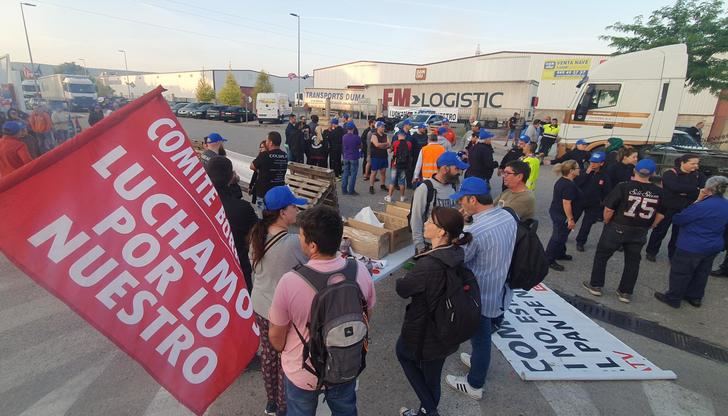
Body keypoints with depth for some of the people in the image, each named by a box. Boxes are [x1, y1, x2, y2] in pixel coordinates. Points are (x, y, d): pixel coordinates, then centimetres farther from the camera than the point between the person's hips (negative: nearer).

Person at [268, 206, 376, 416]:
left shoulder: (290, 282, -32)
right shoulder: (360, 271, -22)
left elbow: (275, 336, -15)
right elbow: (366, 317, -4)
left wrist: (286, 351, 8)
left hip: (303, 372, -2)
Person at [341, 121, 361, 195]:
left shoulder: (344, 137, -3)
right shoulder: (356, 137, -14)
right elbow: (360, 146, 0)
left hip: (346, 158, 4)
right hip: (354, 158, -4)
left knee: (345, 173, 12)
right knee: (353, 174, 3)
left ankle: (344, 190, 14)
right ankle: (351, 190, 5)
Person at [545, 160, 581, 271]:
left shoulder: (561, 181, 7)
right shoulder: (569, 185, -24)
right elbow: (566, 203, -27)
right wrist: (570, 219, -22)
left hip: (556, 212, 10)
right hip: (562, 216, -10)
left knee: (561, 235, 23)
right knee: (558, 237, 1)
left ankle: (560, 253, 40)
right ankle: (549, 260, 10)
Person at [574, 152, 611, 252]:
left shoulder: (604, 176, -7)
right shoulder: (584, 171, -7)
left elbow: (607, 192, -3)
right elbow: (576, 183, -21)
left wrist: (603, 203, -9)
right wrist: (587, 173, -24)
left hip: (593, 205, 0)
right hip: (579, 201, 0)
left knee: (586, 225, 9)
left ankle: (580, 242, 26)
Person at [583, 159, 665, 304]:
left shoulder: (623, 186, -17)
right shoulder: (659, 192, -5)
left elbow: (608, 210, -16)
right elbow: (660, 215, 4)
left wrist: (607, 223, 1)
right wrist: (648, 227, 19)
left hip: (617, 228, -3)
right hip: (639, 232, 4)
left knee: (601, 256, 13)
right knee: (632, 261, 17)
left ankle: (595, 285, 21)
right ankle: (625, 292, 25)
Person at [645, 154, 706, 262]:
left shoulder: (699, 175, 4)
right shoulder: (670, 173, -11)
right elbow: (675, 187, -27)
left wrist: (684, 192, -21)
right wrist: (695, 189, -23)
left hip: (686, 210, 4)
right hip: (668, 207, -4)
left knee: (679, 233, 10)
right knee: (660, 231, 7)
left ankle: (673, 255, 24)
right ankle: (651, 252, 21)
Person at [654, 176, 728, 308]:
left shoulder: (702, 206, -25)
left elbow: (677, 220, -16)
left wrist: (697, 201, -8)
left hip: (692, 247, -8)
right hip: (713, 247, 8)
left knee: (680, 272, 5)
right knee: (701, 273, 21)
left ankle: (673, 298, 15)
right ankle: (695, 297, 35)